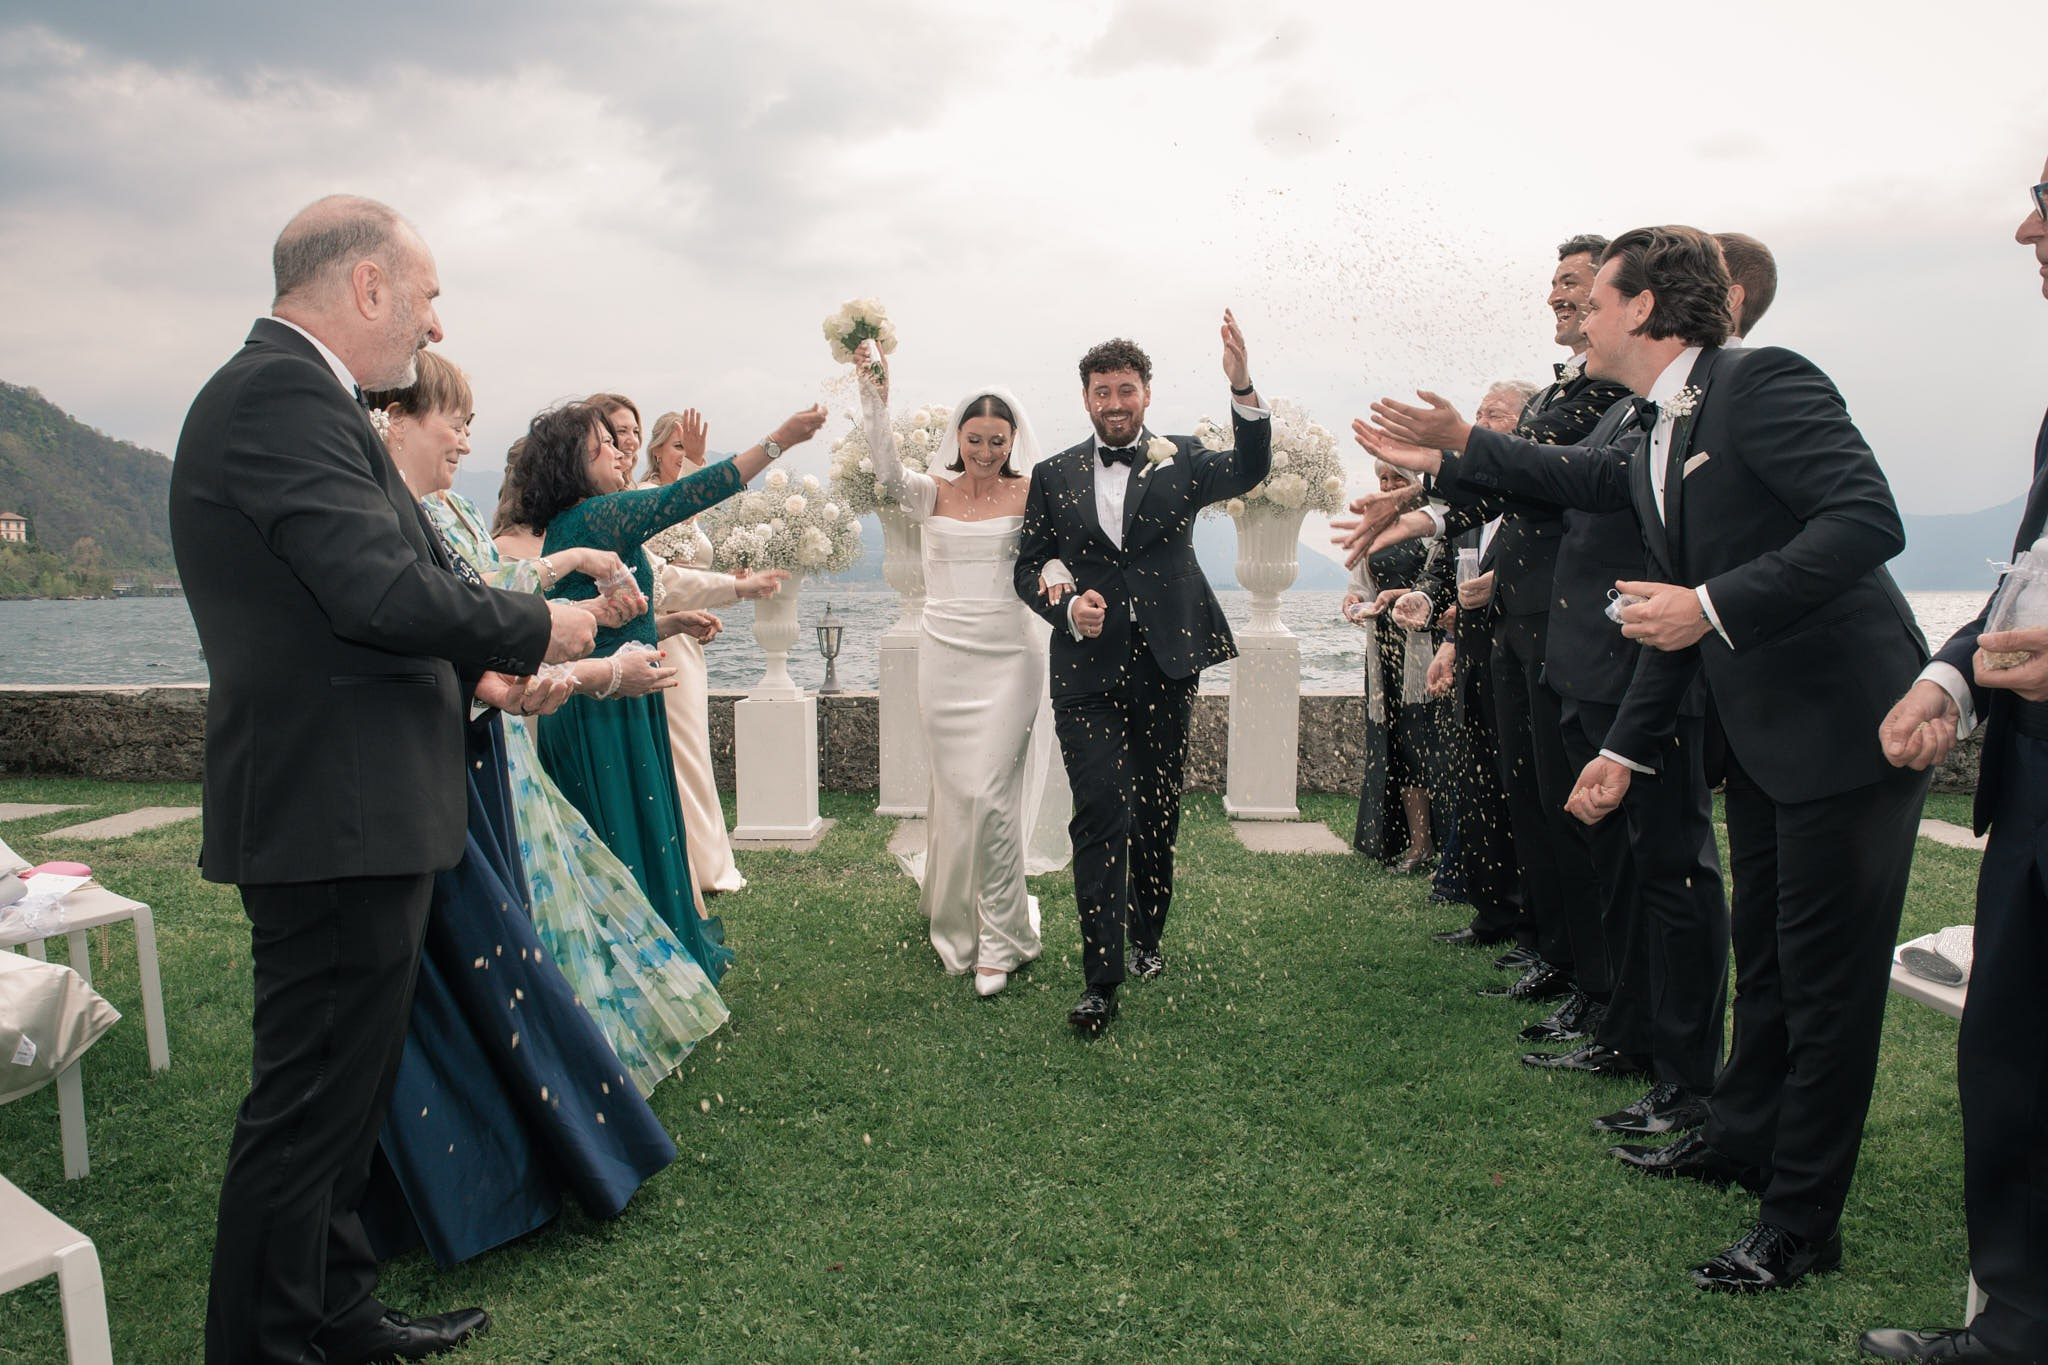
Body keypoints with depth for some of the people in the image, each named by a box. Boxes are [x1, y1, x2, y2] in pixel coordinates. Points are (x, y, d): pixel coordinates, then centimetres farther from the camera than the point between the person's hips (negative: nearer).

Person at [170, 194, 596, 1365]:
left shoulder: (291, 391, 17)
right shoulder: (285, 391, -16)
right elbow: (385, 590, -25)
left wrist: (475, 672, 8)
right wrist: (537, 628, -10)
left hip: (355, 816, 11)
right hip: (336, 817, -11)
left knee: (342, 1092, 20)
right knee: (312, 1104, 1)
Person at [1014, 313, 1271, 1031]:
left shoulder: (1180, 462, 6)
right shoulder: (1053, 476, 8)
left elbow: (1249, 469, -12)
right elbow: (1027, 567, 10)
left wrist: (1243, 387, -27)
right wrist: (1066, 607, -11)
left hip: (1166, 666, 1)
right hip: (1087, 671, -1)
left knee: (1158, 812, 12)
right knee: (1103, 817, -8)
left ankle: (1146, 937, 34)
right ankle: (1101, 980, -3)